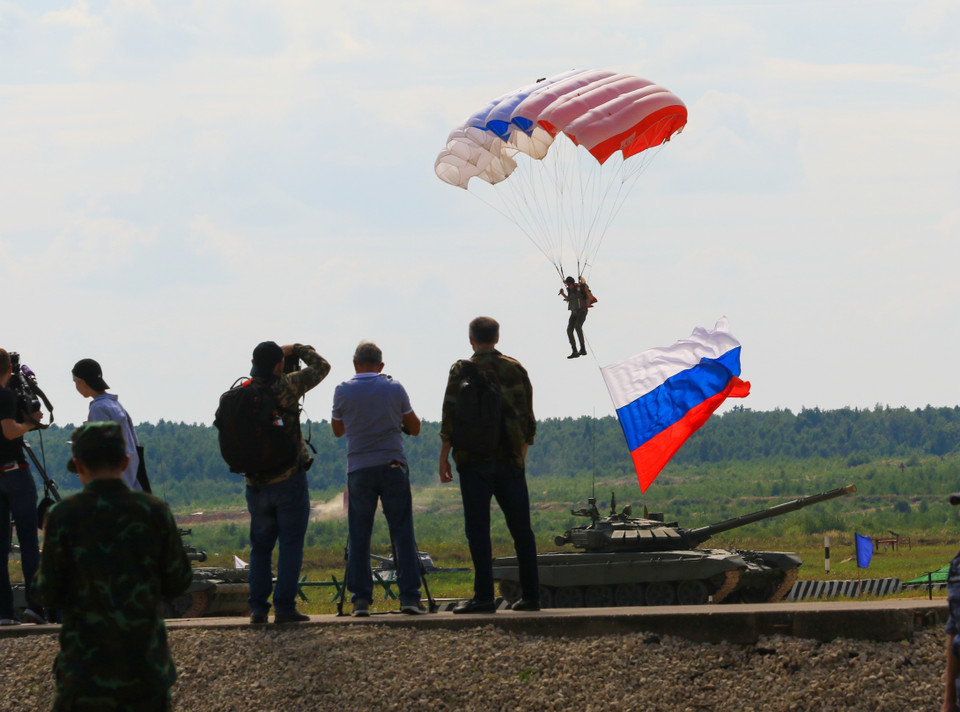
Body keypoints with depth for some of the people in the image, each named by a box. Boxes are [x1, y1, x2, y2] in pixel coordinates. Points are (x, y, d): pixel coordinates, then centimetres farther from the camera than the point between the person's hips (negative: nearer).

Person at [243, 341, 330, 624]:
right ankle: (284, 606, -5)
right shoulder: (285, 387, -12)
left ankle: (258, 608, 9)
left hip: (255, 482, 4)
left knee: (260, 547, 13)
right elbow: (321, 367, 0)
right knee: (290, 545, 1)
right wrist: (296, 350, 14)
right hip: (289, 479, -4)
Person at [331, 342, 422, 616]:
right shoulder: (394, 389, 1)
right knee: (403, 533, 2)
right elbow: (414, 428, 12)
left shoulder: (343, 391, 1)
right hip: (393, 467, 0)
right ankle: (409, 596, -4)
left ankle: (360, 599, 0)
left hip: (359, 470, 0)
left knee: (359, 536, 5)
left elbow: (337, 429, 16)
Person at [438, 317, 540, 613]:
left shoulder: (462, 371, -3)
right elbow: (527, 417, 12)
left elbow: (450, 417, -7)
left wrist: (444, 458, -1)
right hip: (510, 460, 4)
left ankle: (484, 596, -8)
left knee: (478, 530, -3)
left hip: (475, 458, -4)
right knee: (521, 530, 8)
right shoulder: (515, 369, 8)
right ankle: (530, 596, 9)